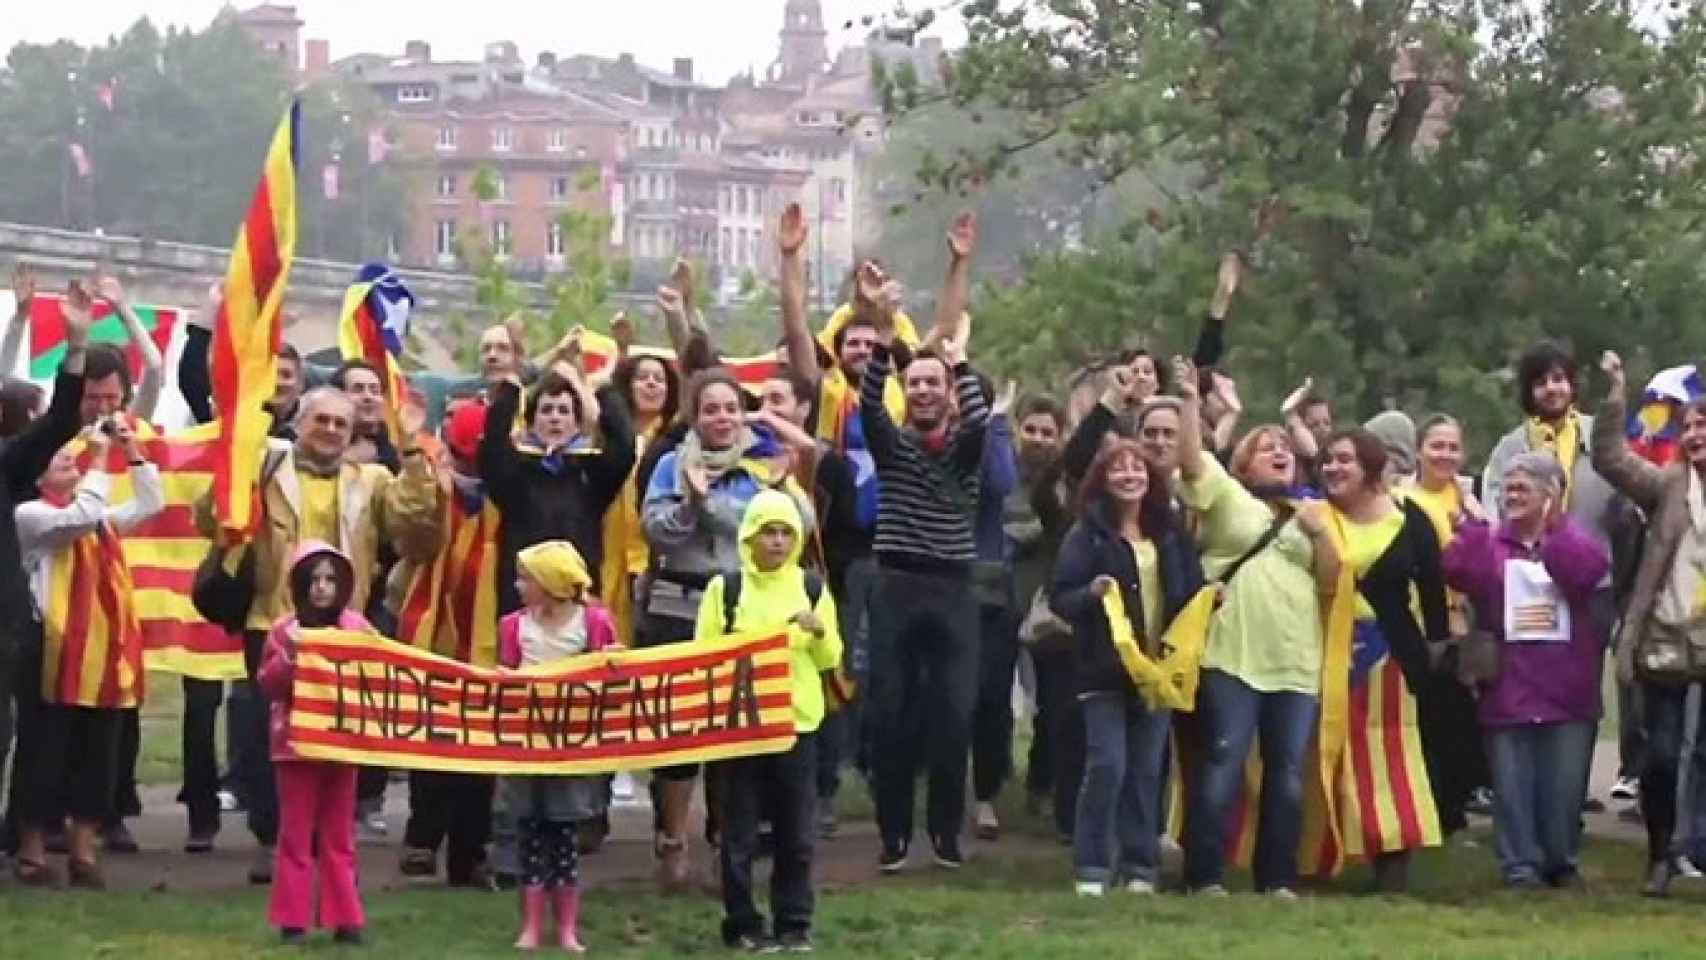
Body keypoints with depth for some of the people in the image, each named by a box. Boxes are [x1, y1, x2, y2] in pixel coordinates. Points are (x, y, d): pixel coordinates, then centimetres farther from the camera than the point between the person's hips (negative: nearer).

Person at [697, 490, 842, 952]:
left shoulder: (813, 587, 5)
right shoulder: (724, 588, 0)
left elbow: (831, 659, 6)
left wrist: (819, 632, -12)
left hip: (797, 721, 1)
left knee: (796, 831, 4)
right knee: (739, 831, 2)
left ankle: (794, 923, 13)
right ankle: (743, 923, 10)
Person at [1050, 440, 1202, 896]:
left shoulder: (1170, 533, 11)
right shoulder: (1087, 533, -3)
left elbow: (1190, 594, 16)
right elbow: (1059, 598, -7)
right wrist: (1091, 593, -25)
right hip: (1106, 670, -4)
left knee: (1147, 771, 7)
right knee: (1108, 766, -9)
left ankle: (1140, 867, 12)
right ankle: (1092, 867, -2)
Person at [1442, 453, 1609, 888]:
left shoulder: (1572, 539, 7)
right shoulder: (1488, 542, 7)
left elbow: (1588, 570, -18)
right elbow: (1459, 573, -15)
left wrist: (1552, 526, -24)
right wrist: (1473, 520, -22)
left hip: (1566, 688, 0)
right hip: (1508, 688, 0)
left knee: (1564, 783, 5)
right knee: (1512, 783, 0)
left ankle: (1562, 862, 19)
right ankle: (1520, 864, 6)